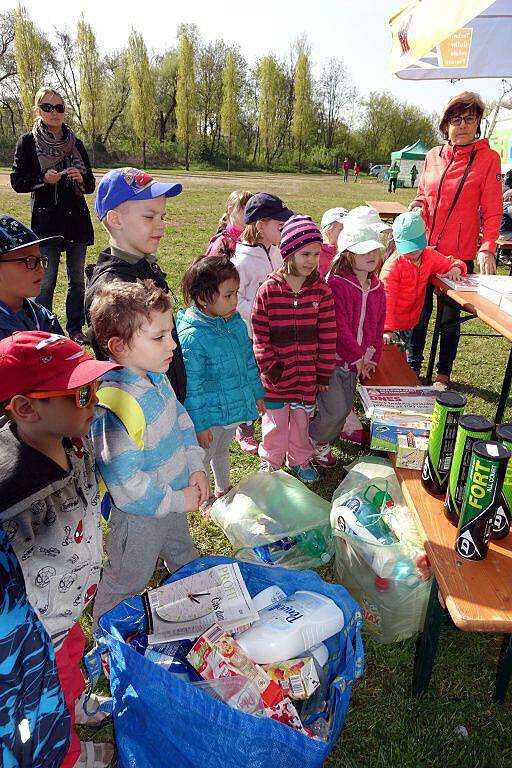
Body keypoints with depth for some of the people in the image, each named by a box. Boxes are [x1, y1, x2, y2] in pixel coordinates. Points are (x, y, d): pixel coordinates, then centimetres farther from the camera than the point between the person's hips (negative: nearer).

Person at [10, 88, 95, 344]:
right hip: (46, 221, -3)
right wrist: (43, 179, -15)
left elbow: (91, 185, 12)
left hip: (77, 219, 4)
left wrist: (80, 179, -9)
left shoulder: (75, 143, 11)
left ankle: (75, 329, 19)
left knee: (77, 279, 8)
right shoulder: (28, 142, 2)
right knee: (46, 282, -6)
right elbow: (17, 182, 0)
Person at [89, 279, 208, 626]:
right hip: (139, 517, -8)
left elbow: (182, 421, 6)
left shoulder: (156, 377, -8)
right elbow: (127, 483, -34)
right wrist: (178, 500, -21)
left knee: (186, 560, 34)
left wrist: (196, 469, -4)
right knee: (126, 581, 20)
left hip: (174, 499, 8)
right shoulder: (112, 407, -38)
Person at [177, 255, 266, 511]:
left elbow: (249, 360, 8)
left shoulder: (236, 322, -5)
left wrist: (258, 393, 14)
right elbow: (192, 385, -23)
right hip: (210, 414, -7)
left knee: (222, 451, 30)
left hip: (235, 405, 7)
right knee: (205, 457, 19)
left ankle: (223, 489, 53)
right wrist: (199, 424, -18)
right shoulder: (192, 337, -28)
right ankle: (205, 500, 42)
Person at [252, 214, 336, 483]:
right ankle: (270, 460, 35)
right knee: (275, 420, 11)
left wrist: (324, 373, -1)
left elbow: (327, 335, -2)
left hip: (308, 373, 2)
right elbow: (260, 334, -7)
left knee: (302, 419, 17)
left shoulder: (321, 290, -5)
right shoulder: (268, 290, -11)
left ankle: (299, 458, 40)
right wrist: (270, 367, -9)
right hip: (277, 374, -2)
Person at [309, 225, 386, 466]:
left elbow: (378, 326, 12)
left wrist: (372, 358, 5)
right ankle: (312, 441, 19)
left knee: (346, 407, 14)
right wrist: (357, 357, -15)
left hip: (356, 363, 7)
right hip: (333, 357, -7)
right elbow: (339, 327, -21)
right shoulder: (337, 284, -19)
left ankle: (323, 440, 36)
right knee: (336, 410, -7)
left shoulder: (377, 288, 6)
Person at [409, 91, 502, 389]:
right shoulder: (433, 156, 7)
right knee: (419, 311, 12)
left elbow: (492, 212, -6)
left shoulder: (488, 158, -4)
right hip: (424, 249, 3)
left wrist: (487, 248, -19)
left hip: (460, 255, -3)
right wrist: (417, 207, -5)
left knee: (450, 317, 8)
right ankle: (413, 365, 30)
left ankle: (444, 374, 25)